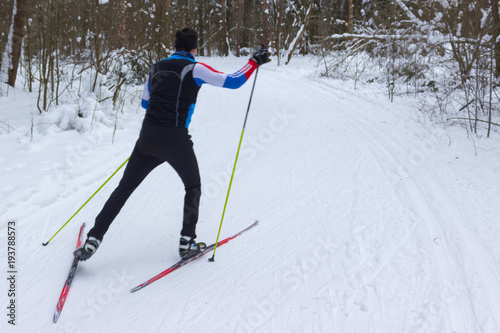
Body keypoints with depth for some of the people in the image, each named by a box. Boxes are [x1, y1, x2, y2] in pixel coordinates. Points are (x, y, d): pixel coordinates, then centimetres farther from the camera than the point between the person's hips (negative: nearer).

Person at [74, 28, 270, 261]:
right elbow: (233, 82, -5)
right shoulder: (194, 69, -2)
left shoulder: (156, 68, 14)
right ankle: (187, 243, 18)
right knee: (193, 188, 20)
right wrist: (255, 61, 7)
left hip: (148, 137, 4)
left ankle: (93, 240, 9)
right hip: (175, 140, -4)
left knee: (124, 189, 13)